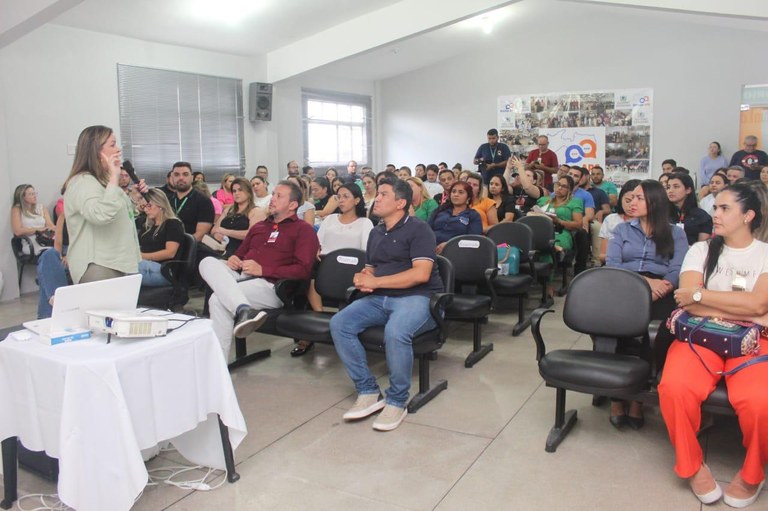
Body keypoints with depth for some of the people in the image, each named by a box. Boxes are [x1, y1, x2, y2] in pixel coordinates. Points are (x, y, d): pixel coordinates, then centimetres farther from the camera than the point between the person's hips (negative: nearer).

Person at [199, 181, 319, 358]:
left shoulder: (303, 230, 5)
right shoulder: (258, 226, 29)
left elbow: (303, 270, -8)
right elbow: (240, 254, 35)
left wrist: (262, 270, -15)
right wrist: (233, 260, 7)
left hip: (270, 286, -7)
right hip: (242, 278, 7)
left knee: (218, 300, -31)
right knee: (209, 262, -26)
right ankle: (243, 310, -48)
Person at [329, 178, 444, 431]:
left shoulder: (418, 229, -5)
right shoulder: (376, 232, 19)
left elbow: (421, 274, -17)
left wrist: (376, 281, -15)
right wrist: (363, 278, -2)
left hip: (417, 297, -7)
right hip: (380, 298, 7)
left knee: (395, 332, -38)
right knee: (338, 324, -16)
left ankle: (397, 401, -16)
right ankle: (368, 392, -9)